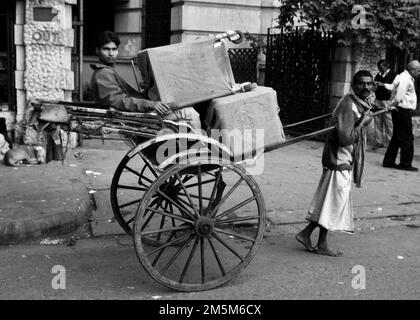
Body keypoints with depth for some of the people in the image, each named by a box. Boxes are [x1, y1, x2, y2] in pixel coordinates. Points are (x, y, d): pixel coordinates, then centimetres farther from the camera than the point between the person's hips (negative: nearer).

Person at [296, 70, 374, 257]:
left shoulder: (363, 104, 11)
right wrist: (362, 124, -18)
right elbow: (345, 139, -27)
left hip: (347, 161, 9)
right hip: (339, 160, -9)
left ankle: (306, 233, 23)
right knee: (334, 201, 0)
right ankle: (322, 245, 13)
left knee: (328, 201, 14)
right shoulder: (348, 106, -20)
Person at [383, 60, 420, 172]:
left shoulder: (406, 78, 16)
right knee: (407, 138, -2)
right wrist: (393, 105, -8)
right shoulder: (405, 79, -17)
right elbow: (399, 97, -22)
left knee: (397, 137, 14)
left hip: (400, 112, 10)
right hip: (403, 111, -10)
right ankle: (405, 164, 6)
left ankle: (388, 161, 20)